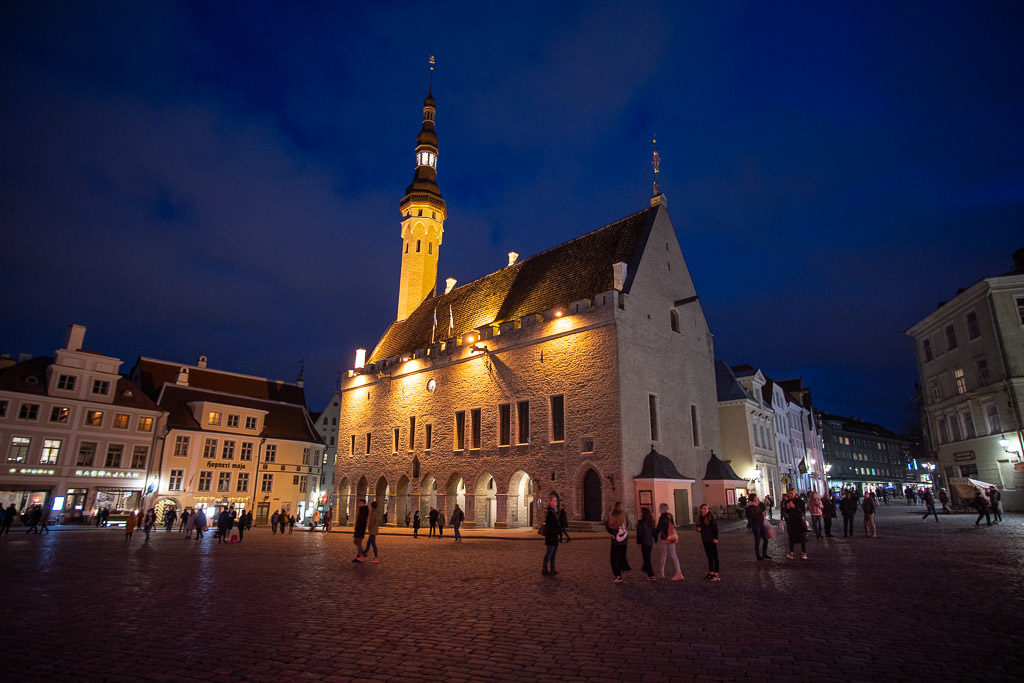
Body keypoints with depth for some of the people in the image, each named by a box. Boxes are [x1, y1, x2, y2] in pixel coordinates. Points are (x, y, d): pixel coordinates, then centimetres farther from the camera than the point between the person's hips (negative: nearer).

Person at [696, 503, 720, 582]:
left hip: (712, 540, -7)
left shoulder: (711, 517, -10)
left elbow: (715, 527, -12)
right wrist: (698, 529, -4)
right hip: (705, 540, 7)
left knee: (715, 556, -1)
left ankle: (716, 574, 1)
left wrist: (715, 538, -17)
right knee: (709, 557, 14)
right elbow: (698, 527, 19)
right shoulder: (700, 518, 8)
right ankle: (711, 573, 22)